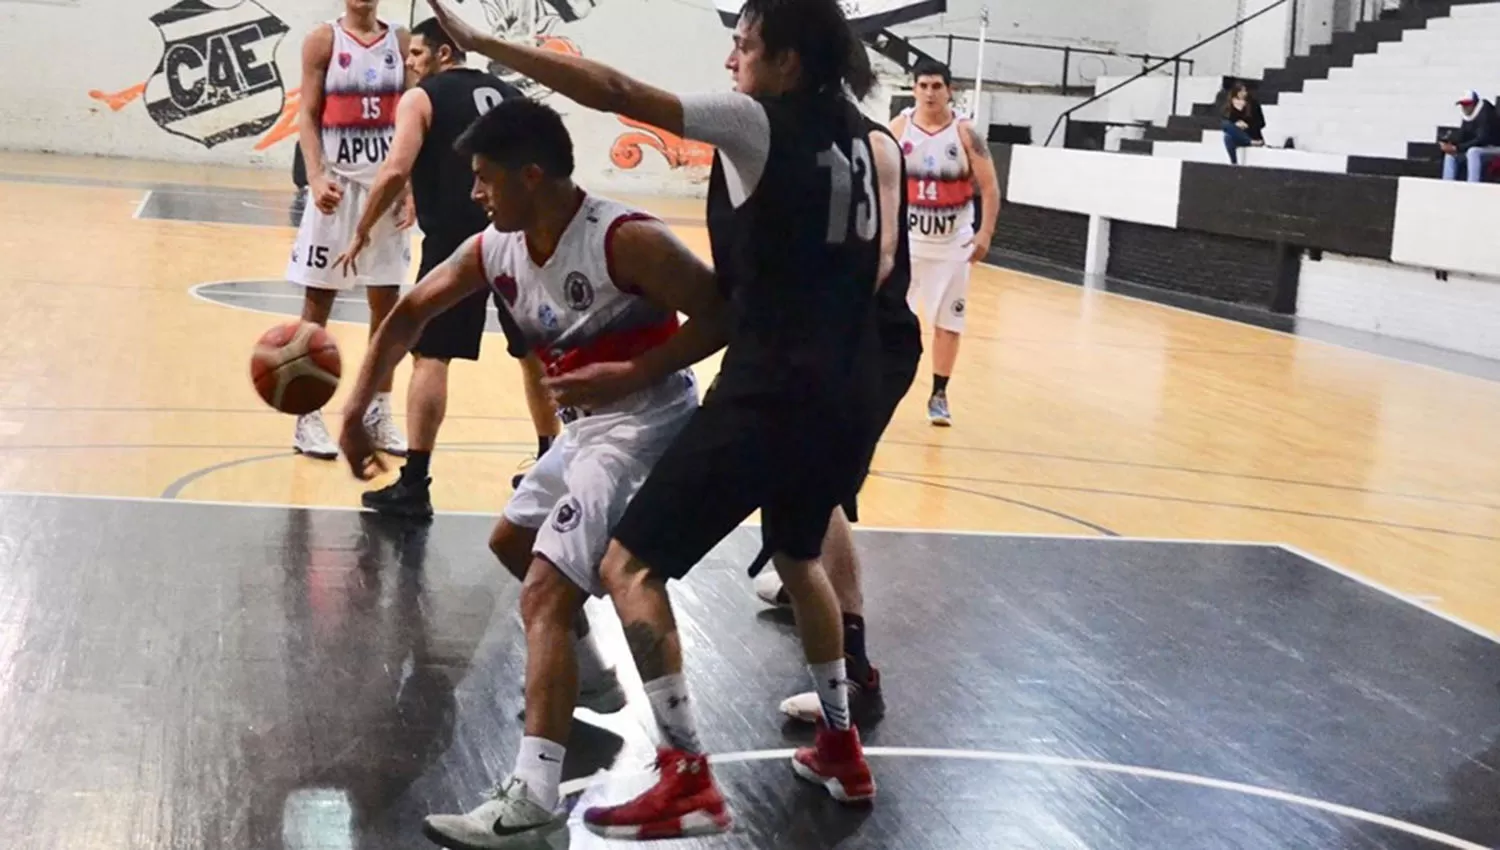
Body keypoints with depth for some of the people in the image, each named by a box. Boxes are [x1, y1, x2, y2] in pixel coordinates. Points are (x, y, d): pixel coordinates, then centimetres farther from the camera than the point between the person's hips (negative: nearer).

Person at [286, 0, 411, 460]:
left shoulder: (401, 41, 6)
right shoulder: (323, 41, -2)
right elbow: (308, 116, -5)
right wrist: (316, 177, -19)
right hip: (338, 182, -3)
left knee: (387, 302, 7)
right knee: (318, 301, 1)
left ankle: (379, 411, 18)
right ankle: (308, 417, 8)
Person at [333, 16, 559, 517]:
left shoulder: (421, 99, 4)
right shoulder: (510, 95, 21)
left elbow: (395, 170, -10)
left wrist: (361, 233, -2)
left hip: (457, 235, -5)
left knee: (430, 355, -1)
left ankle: (414, 485, -5)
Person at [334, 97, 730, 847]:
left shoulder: (625, 241, -24)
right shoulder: (496, 249, 0)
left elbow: (721, 315, -23)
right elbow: (409, 314, 11)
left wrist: (631, 373, -28)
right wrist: (356, 410, 6)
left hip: (642, 424, -10)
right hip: (586, 426, 10)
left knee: (545, 593, -19)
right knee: (511, 540, 27)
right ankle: (588, 679, 46)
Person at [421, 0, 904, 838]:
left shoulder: (759, 122, -9)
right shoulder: (854, 132, 12)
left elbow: (615, 91, -17)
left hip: (770, 396, -8)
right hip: (846, 395, 8)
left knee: (631, 565, 0)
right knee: (800, 556, 31)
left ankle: (690, 782, -3)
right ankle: (842, 750, 37)